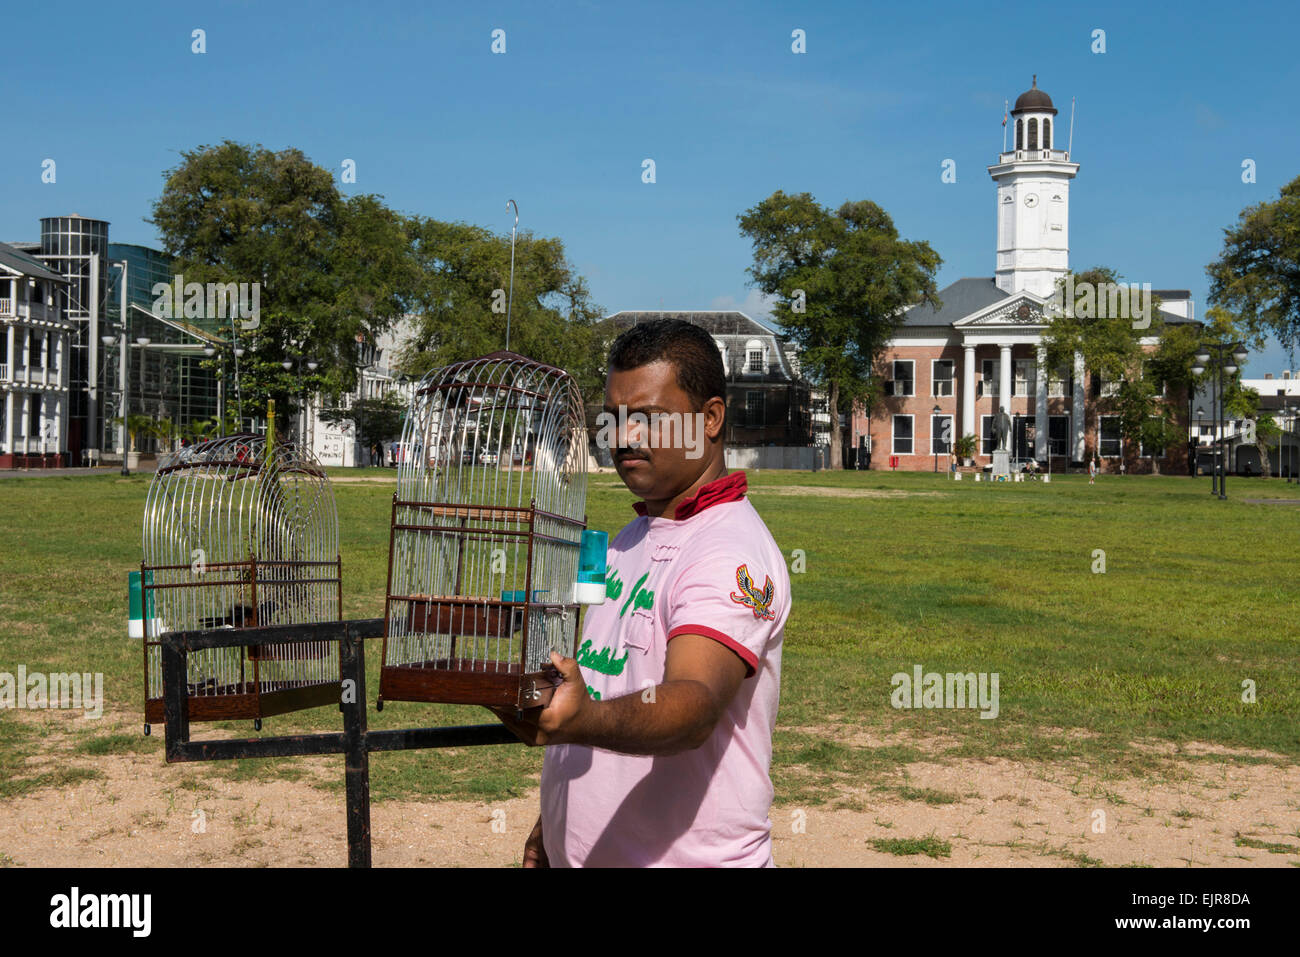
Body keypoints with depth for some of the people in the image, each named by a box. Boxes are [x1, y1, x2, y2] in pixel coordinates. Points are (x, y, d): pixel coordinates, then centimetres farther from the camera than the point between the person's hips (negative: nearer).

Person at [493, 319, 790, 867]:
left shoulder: (735, 553, -19)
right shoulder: (629, 541, 10)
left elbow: (695, 705, -33)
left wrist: (581, 720, -49)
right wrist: (553, 823, 14)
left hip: (686, 859, -7)